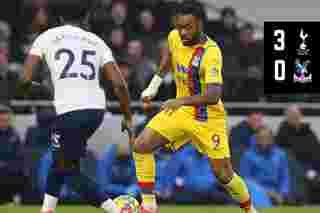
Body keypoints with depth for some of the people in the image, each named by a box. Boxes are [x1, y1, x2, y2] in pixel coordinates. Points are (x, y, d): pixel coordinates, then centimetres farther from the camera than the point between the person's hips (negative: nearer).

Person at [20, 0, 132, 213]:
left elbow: (26, 79, -1)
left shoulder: (46, 38, 5)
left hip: (70, 111, -5)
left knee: (71, 170, 7)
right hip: (97, 109, 5)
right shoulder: (96, 42, 13)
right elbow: (119, 83, 4)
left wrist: (32, 85, 22)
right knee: (60, 159, 26)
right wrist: (128, 117, 15)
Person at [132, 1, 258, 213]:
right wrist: (156, 82, 17)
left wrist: (182, 101, -51)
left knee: (223, 174, -2)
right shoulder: (175, 37, -8)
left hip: (207, 117, -6)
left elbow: (214, 96, -38)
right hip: (179, 110, 6)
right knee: (141, 146, -11)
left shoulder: (211, 53, -28)